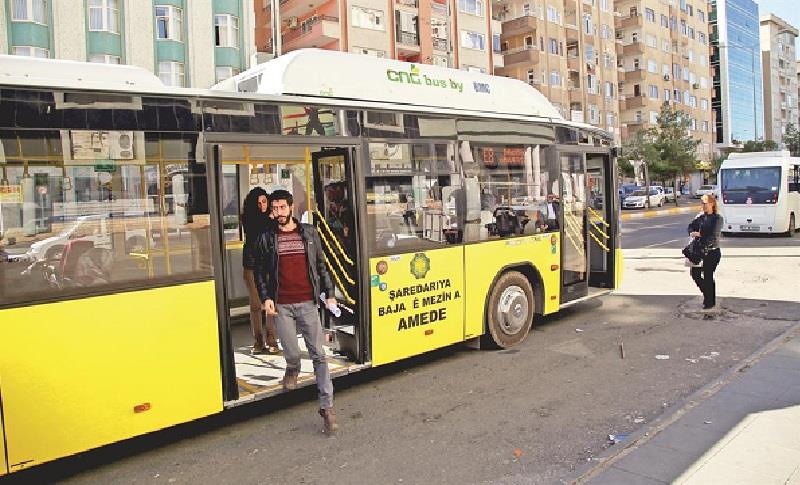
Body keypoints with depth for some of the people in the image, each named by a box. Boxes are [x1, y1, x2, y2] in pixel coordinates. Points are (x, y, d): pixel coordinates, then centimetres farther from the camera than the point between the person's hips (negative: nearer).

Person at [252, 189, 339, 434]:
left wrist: (329, 293, 9)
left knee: (318, 354, -2)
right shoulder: (266, 238, 5)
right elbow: (260, 272, 8)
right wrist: (265, 298, -4)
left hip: (307, 303, 0)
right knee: (292, 353, 3)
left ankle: (327, 407, 3)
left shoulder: (309, 233, 7)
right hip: (281, 306, 0)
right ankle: (292, 370, 42)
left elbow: (321, 265, 12)